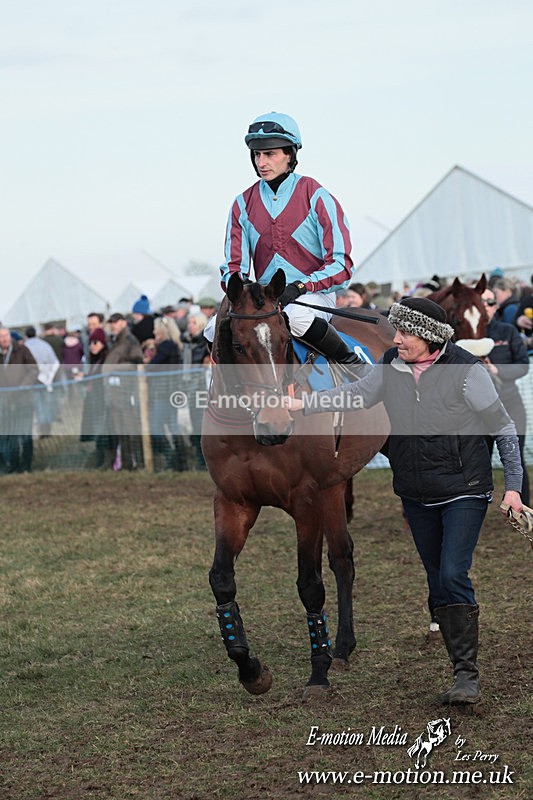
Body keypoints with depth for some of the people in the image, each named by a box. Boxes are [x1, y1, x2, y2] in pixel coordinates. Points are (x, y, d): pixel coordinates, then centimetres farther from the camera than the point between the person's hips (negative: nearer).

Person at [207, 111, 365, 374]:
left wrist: (299, 288, -23)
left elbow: (341, 266, -8)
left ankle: (352, 365, -15)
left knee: (296, 315, -39)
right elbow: (233, 265, 9)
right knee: (215, 329, -23)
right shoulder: (244, 204, 9)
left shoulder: (317, 198, -4)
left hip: (313, 295, -4)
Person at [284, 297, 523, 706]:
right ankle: (464, 672, 14)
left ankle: (468, 675, -13)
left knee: (453, 576, -18)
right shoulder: (391, 367, 0)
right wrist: (302, 404, 7)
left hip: (464, 492, -6)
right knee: (438, 585, 7)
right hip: (417, 498, 6)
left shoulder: (466, 371, -13)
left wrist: (513, 487, -6)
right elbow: (357, 394, 16)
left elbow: (503, 427, -5)